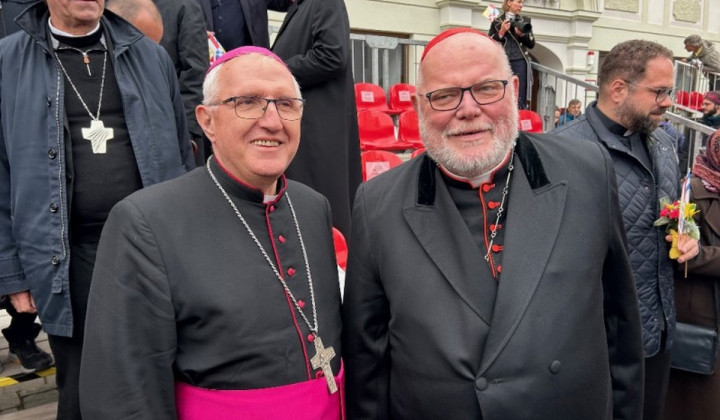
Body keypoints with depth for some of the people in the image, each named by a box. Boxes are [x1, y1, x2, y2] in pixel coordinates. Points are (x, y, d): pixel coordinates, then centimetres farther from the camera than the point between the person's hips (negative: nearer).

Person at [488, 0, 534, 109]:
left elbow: (532, 44, 11)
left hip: (520, 62, 1)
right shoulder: (497, 22, 9)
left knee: (520, 100, -4)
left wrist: (522, 34, -6)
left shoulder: (525, 21, 15)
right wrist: (501, 32, -7)